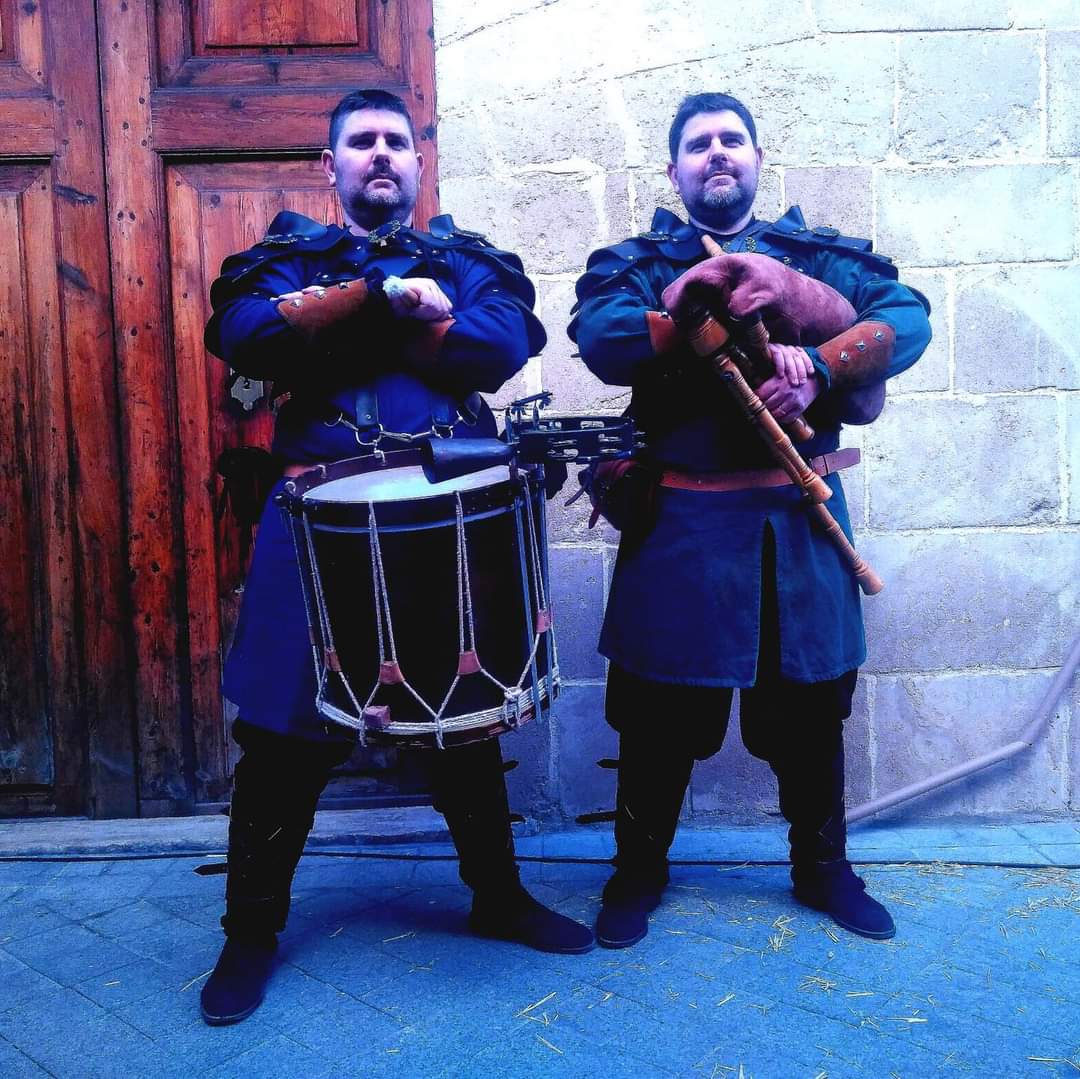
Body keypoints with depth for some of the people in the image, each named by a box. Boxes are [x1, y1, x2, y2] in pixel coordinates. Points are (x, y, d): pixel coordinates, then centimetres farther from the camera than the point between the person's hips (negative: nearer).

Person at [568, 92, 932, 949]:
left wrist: (818, 363, -23)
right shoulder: (636, 263, 7)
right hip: (682, 519, -2)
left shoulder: (823, 255, 10)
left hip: (802, 517, 2)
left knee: (811, 700, 13)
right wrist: (698, 304, -25)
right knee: (661, 705, 6)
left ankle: (823, 865, 34)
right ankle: (639, 869, 26)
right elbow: (600, 340, -14)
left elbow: (909, 317, -6)